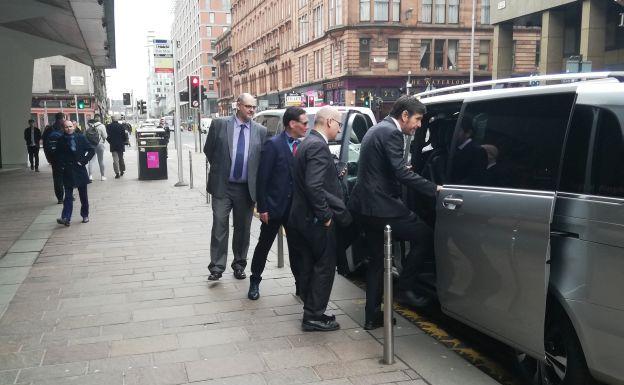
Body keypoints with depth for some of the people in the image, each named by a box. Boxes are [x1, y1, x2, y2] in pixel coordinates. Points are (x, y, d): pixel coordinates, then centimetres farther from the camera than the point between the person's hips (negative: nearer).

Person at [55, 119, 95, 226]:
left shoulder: (80, 137, -1)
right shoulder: (61, 140, 0)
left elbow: (92, 150, -2)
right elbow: (58, 155, 9)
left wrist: (84, 161, -8)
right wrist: (62, 164, -4)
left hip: (80, 169, 1)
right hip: (68, 170, -1)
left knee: (83, 195, 10)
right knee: (68, 196, -5)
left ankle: (85, 215, 22)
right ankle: (66, 218, -10)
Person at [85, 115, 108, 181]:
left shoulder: (88, 125, -2)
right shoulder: (101, 126, -12)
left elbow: (85, 135, 3)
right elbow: (105, 136, -8)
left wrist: (88, 141, 15)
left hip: (90, 145, 3)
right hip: (99, 144, -3)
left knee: (90, 160, 10)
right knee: (101, 160, 8)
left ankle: (90, 175, 7)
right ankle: (102, 176, 13)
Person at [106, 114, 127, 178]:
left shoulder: (109, 126, -6)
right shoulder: (121, 126, -7)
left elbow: (107, 136, -2)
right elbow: (124, 136, -3)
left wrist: (110, 142, 14)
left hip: (113, 145, -1)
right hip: (120, 145, 1)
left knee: (115, 159, -1)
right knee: (121, 158, 16)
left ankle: (117, 173, -8)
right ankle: (122, 171, 24)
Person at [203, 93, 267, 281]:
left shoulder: (260, 131, 1)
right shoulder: (219, 124, -3)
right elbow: (208, 150, 7)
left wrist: (259, 185, 3)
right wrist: (220, 169, 11)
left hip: (247, 188, 2)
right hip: (222, 186, -2)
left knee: (243, 229, 11)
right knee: (219, 227, -2)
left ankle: (239, 265, 26)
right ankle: (217, 267, 7)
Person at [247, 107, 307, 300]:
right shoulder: (273, 144, -12)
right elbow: (262, 178, -12)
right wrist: (262, 208, -14)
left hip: (296, 207, 4)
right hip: (274, 206, -4)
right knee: (264, 245, 11)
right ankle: (255, 282, 27)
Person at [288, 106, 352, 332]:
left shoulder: (307, 143, 14)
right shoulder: (318, 146, -18)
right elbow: (314, 186, -26)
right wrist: (326, 215, -19)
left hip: (302, 217, 10)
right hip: (316, 220, -10)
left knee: (309, 266, 15)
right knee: (325, 267, 1)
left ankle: (311, 312, 26)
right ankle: (314, 316, 8)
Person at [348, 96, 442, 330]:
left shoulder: (377, 130, 19)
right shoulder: (391, 133, -14)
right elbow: (402, 174, -22)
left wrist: (403, 169, 33)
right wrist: (433, 189, -19)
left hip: (365, 206, 11)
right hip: (380, 206, -11)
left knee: (377, 260, 15)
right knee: (424, 235, 0)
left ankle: (372, 316, 20)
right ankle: (405, 288, 7)